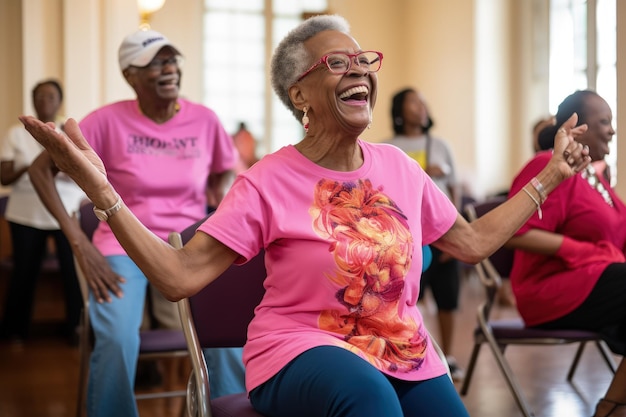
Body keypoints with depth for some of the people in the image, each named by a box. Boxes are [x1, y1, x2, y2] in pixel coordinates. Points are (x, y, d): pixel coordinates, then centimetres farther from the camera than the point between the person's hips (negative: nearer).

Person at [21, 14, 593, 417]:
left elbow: (472, 242, 17)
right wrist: (101, 190, -26)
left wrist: (550, 177, 18)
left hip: (405, 354, 6)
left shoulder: (399, 167, 7)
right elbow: (179, 277, -15)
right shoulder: (268, 183, -8)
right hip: (304, 350, -5)